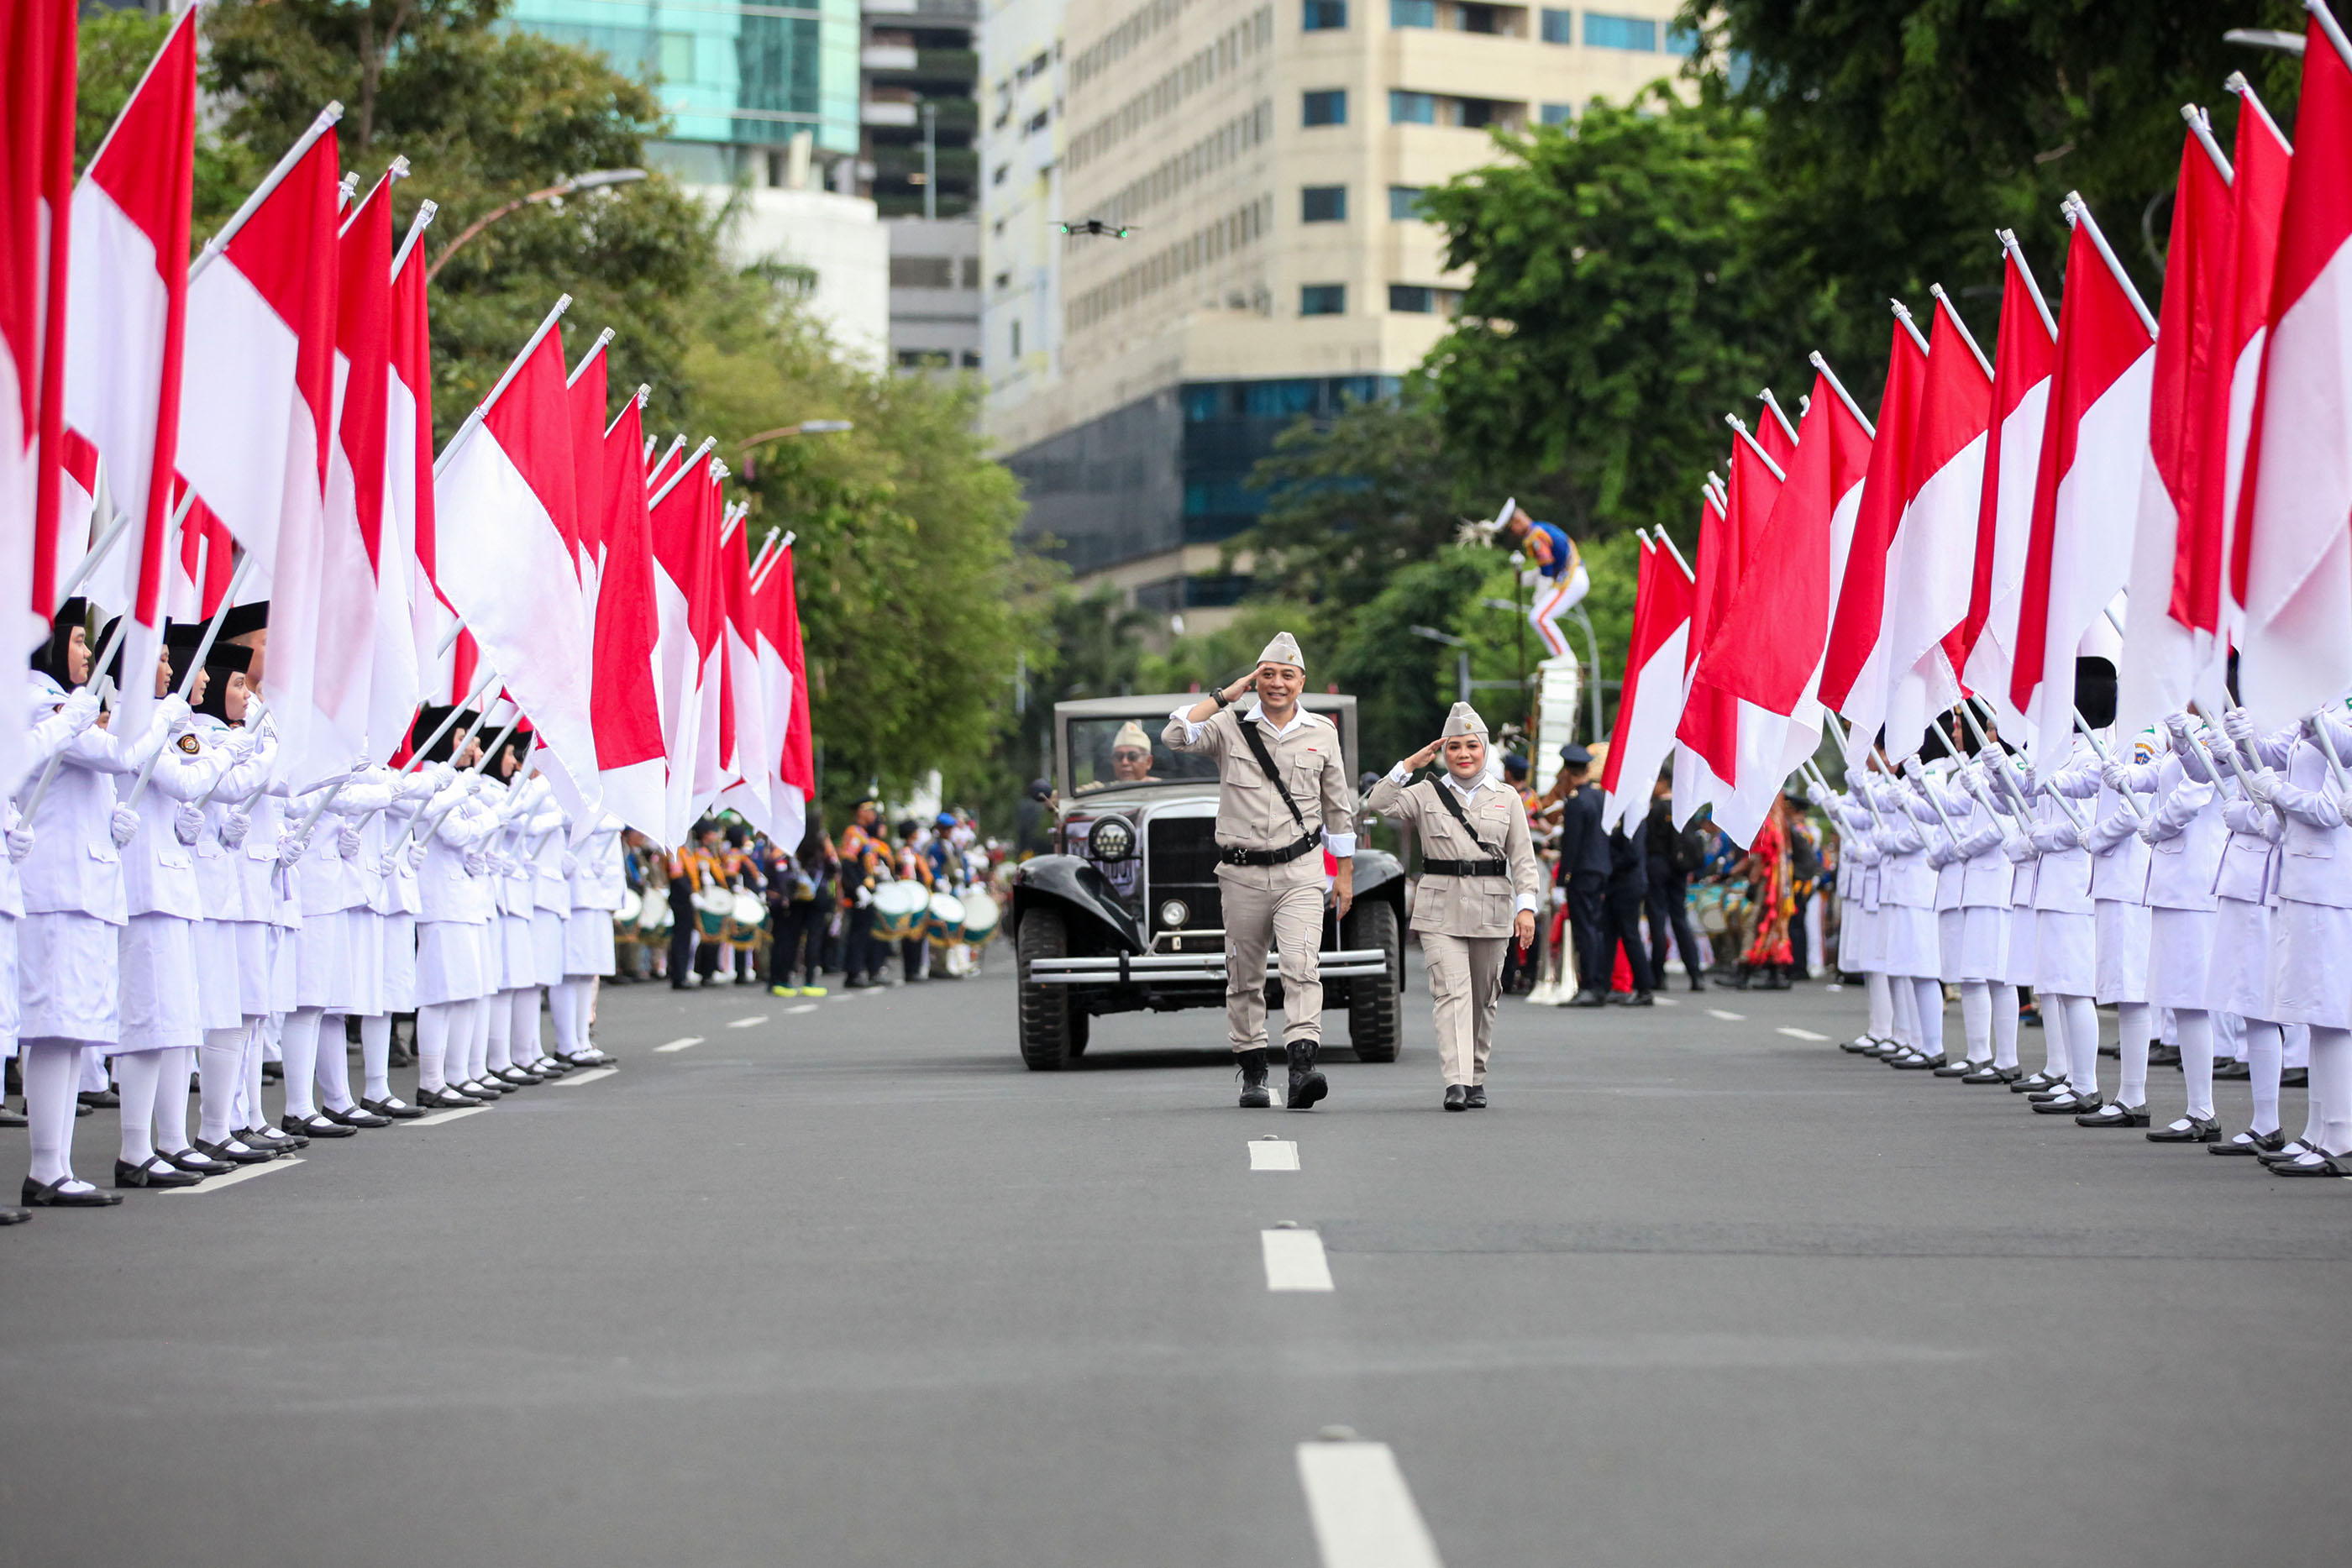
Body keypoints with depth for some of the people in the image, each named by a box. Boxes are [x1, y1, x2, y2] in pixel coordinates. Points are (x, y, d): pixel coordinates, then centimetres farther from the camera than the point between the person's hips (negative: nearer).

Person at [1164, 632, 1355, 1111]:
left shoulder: (1321, 733, 7)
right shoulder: (1231, 726, 1)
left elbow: (1338, 806, 15)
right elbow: (1175, 736, -16)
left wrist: (1345, 873, 15)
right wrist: (1226, 695, -11)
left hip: (1299, 872, -1)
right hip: (1242, 872, 1)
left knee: (1301, 966, -18)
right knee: (1244, 977, 8)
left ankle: (1303, 1067, -28)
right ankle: (1252, 1074, 21)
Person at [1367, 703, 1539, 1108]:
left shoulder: (1506, 799, 9)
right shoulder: (1427, 794, 7)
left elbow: (1523, 859, 7)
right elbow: (1378, 804, -5)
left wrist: (1526, 906, -4)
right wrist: (1410, 765, -5)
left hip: (1490, 911, 2)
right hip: (1440, 910, -2)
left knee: (1483, 997, 9)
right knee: (1451, 992, -14)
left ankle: (1476, 1079, 23)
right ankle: (1456, 1083, -22)